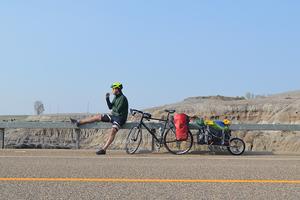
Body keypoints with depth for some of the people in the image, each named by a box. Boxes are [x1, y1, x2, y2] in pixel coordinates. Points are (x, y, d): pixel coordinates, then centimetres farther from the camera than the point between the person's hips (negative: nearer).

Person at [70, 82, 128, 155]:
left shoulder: (123, 98, -17)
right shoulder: (116, 97, 12)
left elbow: (118, 110, -22)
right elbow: (110, 107, 11)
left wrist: (113, 109, -1)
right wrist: (107, 98, -2)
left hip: (120, 118, -9)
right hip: (113, 115, 9)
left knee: (113, 131, -31)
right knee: (97, 117, 3)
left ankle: (104, 149, -36)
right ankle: (78, 122, 8)